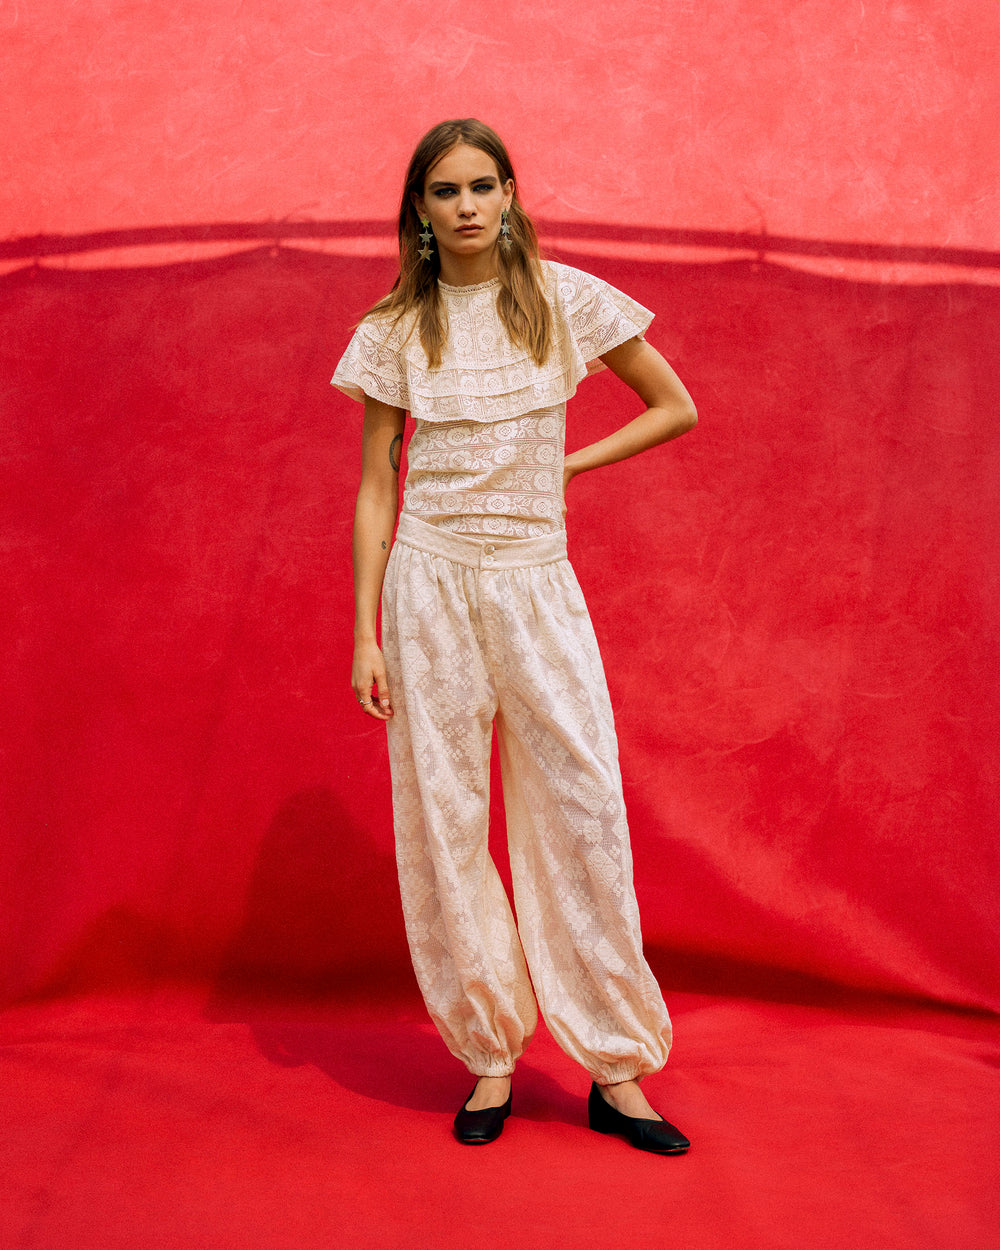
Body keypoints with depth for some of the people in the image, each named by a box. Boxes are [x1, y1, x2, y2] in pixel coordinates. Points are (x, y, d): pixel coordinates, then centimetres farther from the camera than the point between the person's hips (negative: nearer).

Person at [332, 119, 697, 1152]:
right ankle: (490, 1055, 16)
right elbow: (375, 487, 4)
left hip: (538, 582, 0)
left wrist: (565, 464, 1)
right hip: (431, 582, 0)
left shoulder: (565, 298, 3)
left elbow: (678, 409, 10)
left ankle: (616, 1070, 9)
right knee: (443, 816, 2)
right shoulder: (396, 328, 4)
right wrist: (365, 634, -1)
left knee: (583, 811, -2)